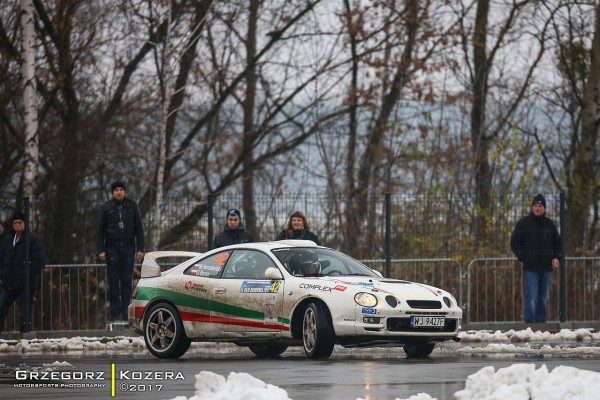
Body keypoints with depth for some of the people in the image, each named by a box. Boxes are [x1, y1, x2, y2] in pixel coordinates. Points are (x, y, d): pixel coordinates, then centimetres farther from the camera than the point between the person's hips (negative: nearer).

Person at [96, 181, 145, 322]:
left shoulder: (132, 206, 8)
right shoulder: (106, 207, 4)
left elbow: (138, 229, 10)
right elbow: (100, 230, 4)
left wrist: (140, 249, 3)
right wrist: (100, 250, -4)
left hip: (128, 247, 1)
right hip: (112, 248, -1)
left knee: (127, 281, 0)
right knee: (113, 281, -1)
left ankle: (126, 312, 2)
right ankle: (115, 312, 1)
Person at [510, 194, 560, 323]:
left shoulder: (549, 224, 12)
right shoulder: (523, 223, 0)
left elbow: (557, 243, 21)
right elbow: (514, 243, 1)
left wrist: (556, 257, 4)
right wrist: (523, 258, -9)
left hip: (546, 268, 4)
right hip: (530, 267, -4)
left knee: (543, 298, 8)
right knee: (531, 297, -11)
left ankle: (541, 322, 14)